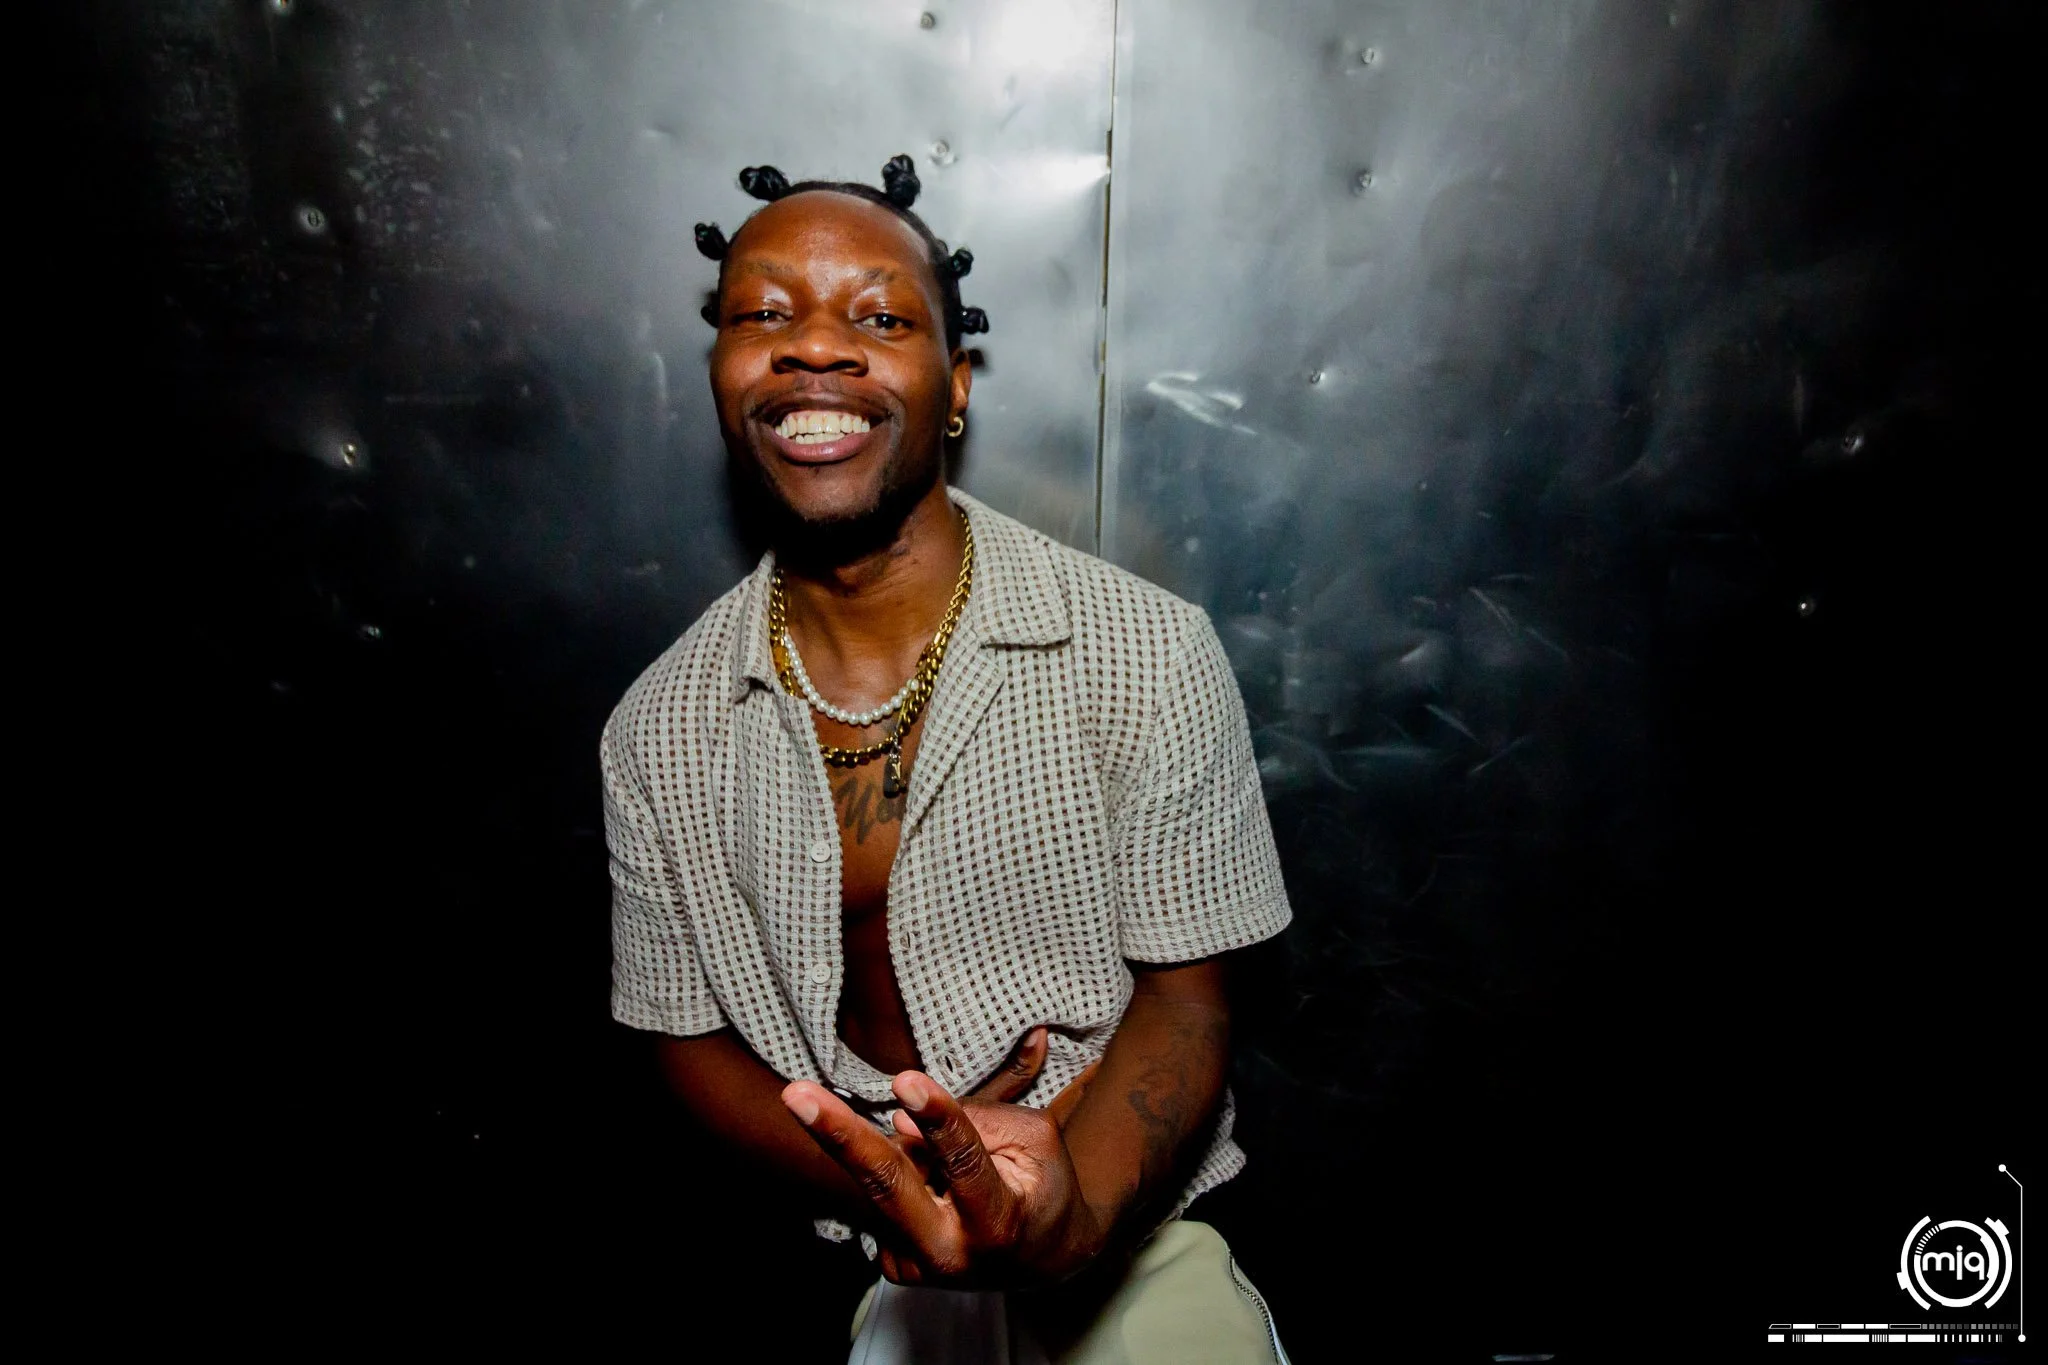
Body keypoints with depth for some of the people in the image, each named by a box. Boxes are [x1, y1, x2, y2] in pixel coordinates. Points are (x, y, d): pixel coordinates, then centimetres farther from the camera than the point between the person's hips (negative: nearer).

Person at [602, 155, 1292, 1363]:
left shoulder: (1151, 656, -11)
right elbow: (692, 1037, 3)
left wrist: (1065, 1216, -24)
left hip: (1123, 1250, -2)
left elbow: (1186, 994, -7)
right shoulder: (659, 733, -3)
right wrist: (887, 1180, -14)